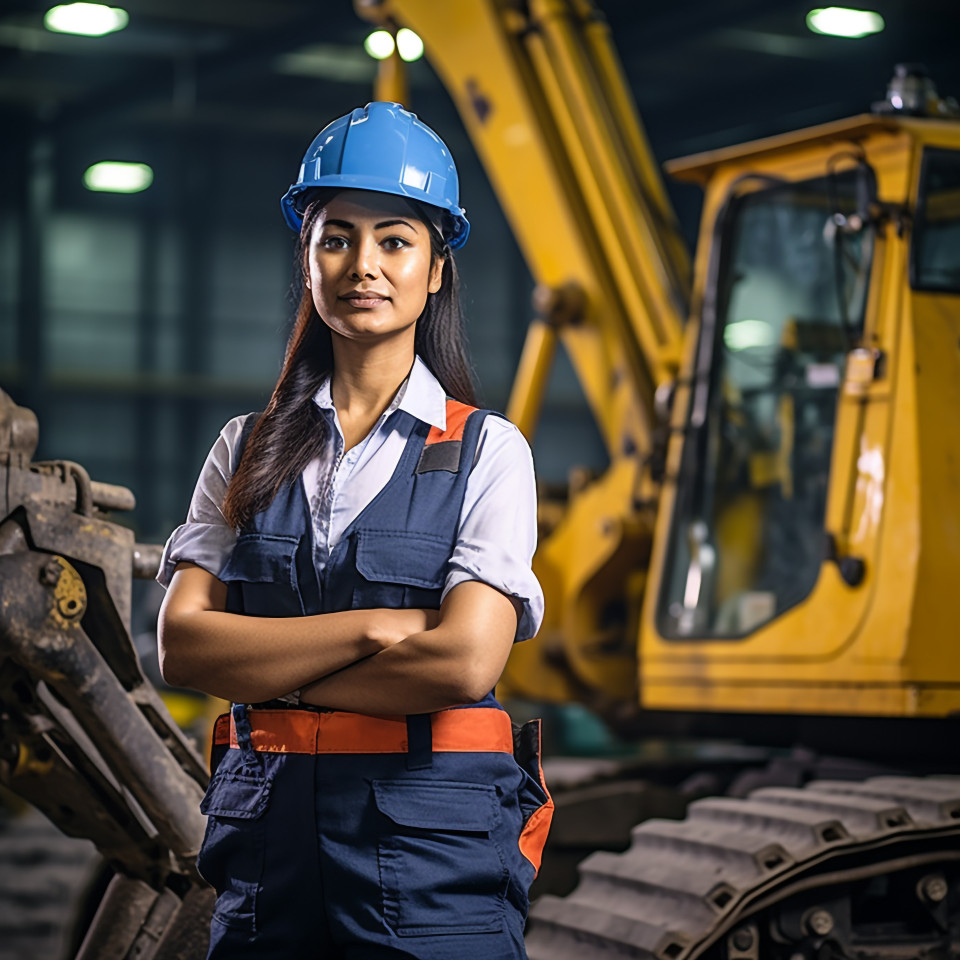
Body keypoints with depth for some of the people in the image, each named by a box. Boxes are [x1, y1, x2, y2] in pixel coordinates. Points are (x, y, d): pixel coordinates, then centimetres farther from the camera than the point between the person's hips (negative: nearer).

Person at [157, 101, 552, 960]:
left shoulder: (487, 452, -1)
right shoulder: (248, 450, 9)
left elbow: (464, 661, -14)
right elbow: (181, 646, -3)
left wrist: (269, 673, -5)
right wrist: (372, 628, -13)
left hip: (433, 852, -3)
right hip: (265, 835, 3)